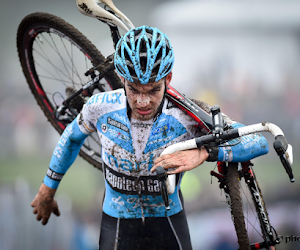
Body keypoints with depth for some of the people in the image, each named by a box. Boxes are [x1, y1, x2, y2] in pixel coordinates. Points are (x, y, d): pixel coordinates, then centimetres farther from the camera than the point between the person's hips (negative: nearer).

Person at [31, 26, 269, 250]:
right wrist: (47, 191, 17)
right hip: (117, 228, 1)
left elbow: (258, 142, -26)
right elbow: (72, 137, 6)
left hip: (169, 228, 0)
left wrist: (204, 152, -42)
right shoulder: (100, 108, -17)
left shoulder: (189, 116, -23)